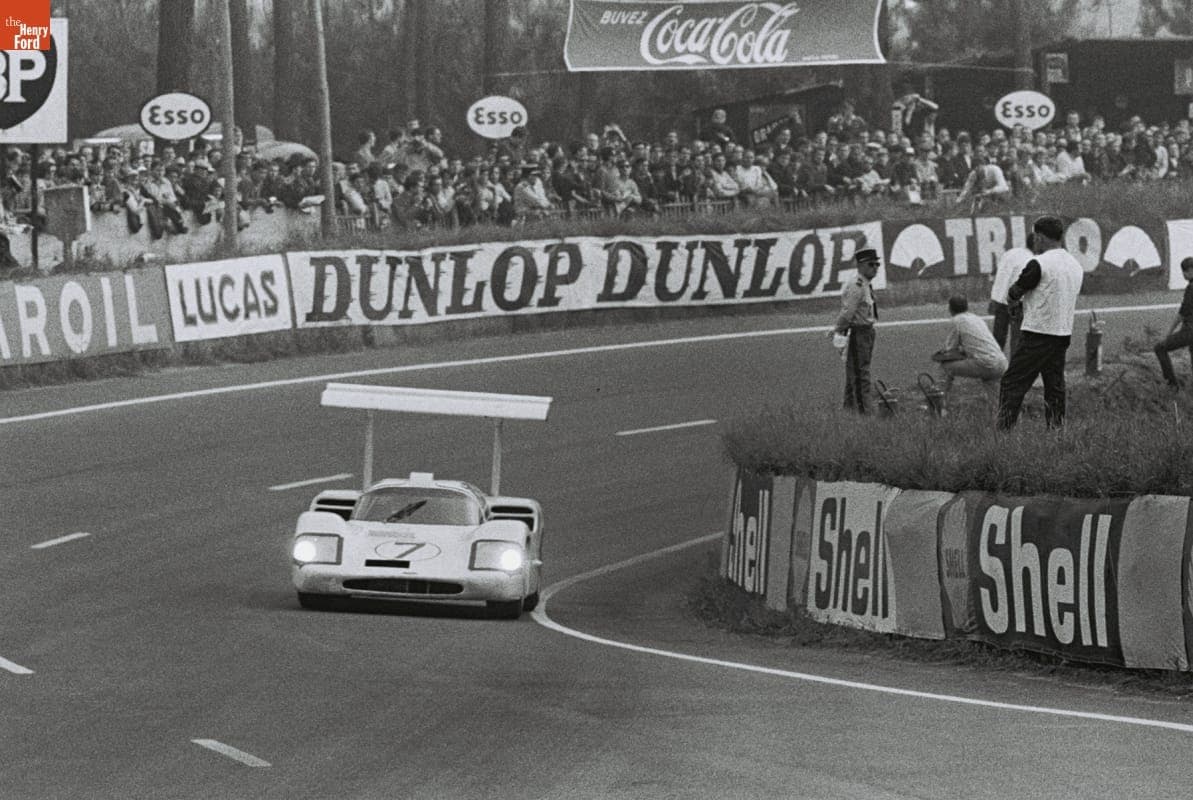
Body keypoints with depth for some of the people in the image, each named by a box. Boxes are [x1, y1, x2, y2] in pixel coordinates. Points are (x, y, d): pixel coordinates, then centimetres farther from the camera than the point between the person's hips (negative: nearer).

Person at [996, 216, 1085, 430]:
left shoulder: (1039, 264, -14)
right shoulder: (1076, 266, 10)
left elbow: (1014, 294, -7)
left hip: (1037, 335, -7)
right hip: (1063, 334, 7)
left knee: (1011, 386, -3)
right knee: (1055, 390, 11)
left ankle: (1003, 431, -7)